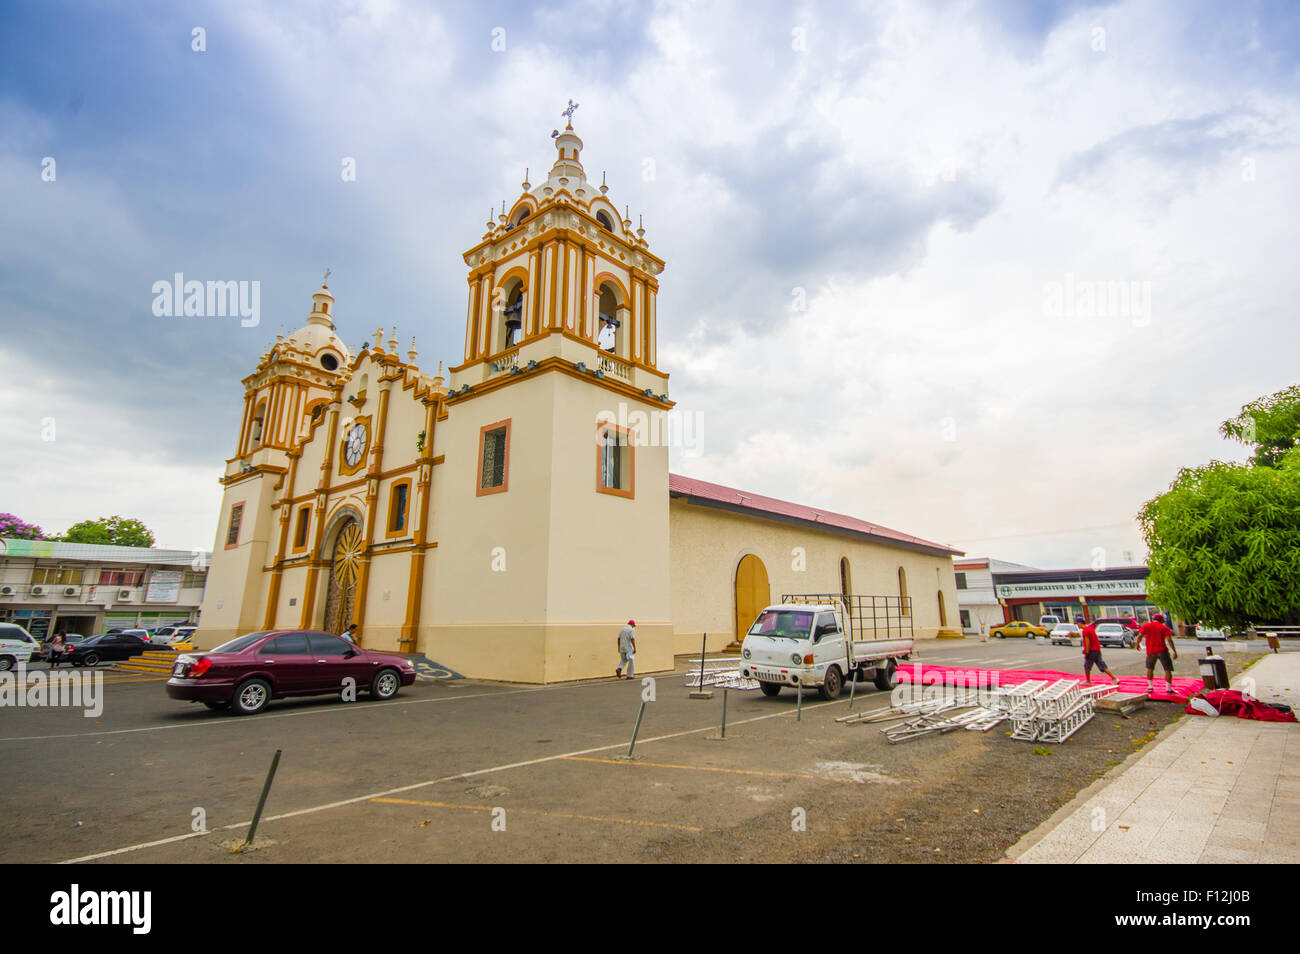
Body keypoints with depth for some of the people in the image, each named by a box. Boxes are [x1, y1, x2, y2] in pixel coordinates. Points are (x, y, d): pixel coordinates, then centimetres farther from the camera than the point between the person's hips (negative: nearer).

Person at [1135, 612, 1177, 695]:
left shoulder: (1146, 626, 4)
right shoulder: (1165, 628, 0)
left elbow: (1140, 636, 0)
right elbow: (1169, 640, -10)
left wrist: (1137, 644, 16)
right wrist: (1174, 651, -8)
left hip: (1151, 651, 2)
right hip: (1162, 651, -2)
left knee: (1150, 668, 17)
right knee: (1167, 669, 4)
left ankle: (1150, 686, 16)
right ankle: (1169, 688, 2)